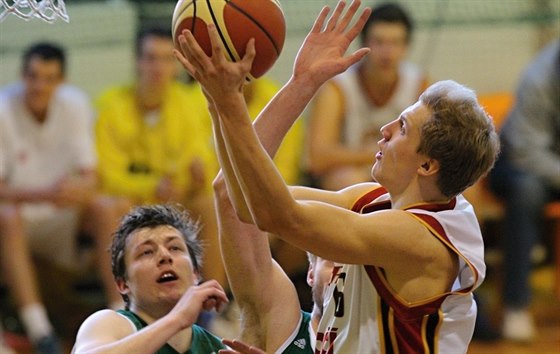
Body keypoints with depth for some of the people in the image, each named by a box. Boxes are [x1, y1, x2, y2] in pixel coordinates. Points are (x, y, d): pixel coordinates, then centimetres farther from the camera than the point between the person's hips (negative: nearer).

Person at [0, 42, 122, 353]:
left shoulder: (75, 104, -7)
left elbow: (90, 177, -8)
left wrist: (79, 190, -34)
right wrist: (43, 194, -39)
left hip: (61, 217, 4)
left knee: (106, 208, -24)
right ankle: (38, 328, -42)